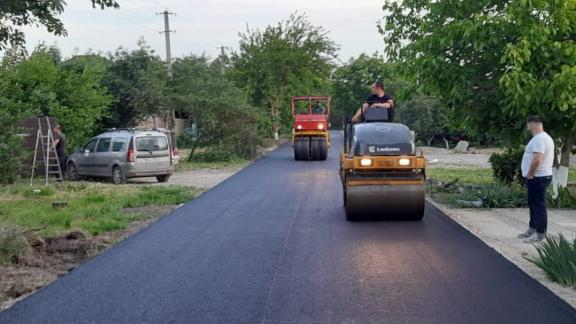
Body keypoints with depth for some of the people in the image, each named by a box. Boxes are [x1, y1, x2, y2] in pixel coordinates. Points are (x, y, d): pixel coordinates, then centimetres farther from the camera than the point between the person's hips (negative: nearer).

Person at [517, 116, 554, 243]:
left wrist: (529, 175, -18)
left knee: (538, 205, -6)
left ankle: (540, 234, -3)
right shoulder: (545, 137, 15)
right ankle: (532, 230, 27)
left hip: (537, 178, -11)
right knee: (534, 204, 18)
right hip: (540, 176, 11)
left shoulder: (538, 139, -19)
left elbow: (536, 160, -29)